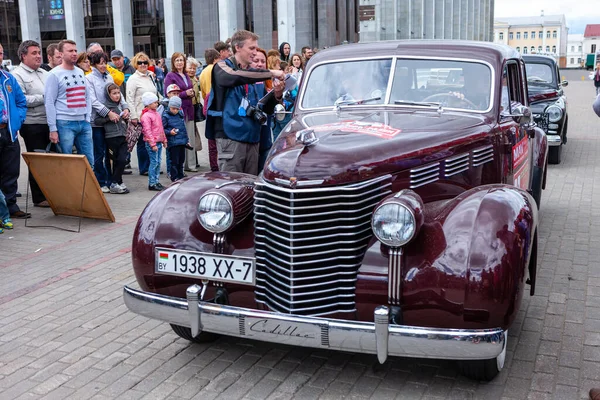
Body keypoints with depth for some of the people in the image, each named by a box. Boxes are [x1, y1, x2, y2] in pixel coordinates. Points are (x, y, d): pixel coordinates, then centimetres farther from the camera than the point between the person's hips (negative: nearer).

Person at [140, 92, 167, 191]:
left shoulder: (156, 114, 14)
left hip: (159, 142, 8)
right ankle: (152, 184, 0)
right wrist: (153, 144, -20)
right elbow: (147, 131, -17)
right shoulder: (146, 116, -13)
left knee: (158, 162, 11)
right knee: (154, 162, -6)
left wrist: (164, 140, 20)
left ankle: (156, 181, 18)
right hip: (152, 143, -8)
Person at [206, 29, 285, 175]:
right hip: (230, 136, -6)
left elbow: (262, 108, 18)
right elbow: (235, 77, -23)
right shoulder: (222, 67, 2)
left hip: (251, 138, 7)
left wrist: (276, 95, -2)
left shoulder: (250, 74, 20)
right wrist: (271, 73, -19)